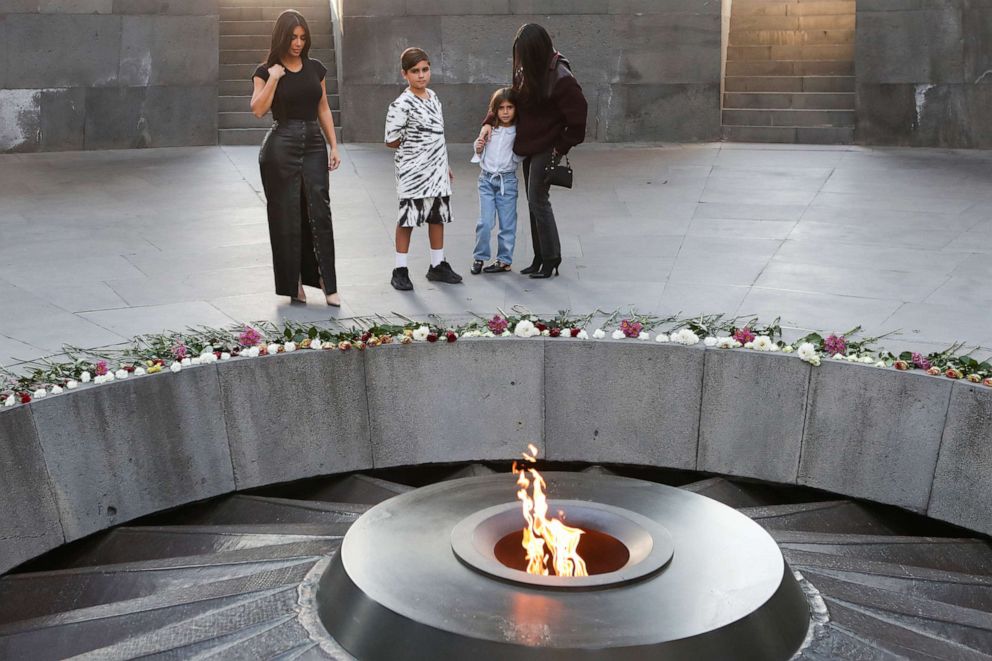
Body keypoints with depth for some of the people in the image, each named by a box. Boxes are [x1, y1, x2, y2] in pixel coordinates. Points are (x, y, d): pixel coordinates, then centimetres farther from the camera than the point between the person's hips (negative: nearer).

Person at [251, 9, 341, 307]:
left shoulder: (315, 68, 10)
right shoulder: (266, 71, -1)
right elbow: (258, 110, -13)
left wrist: (334, 145, 9)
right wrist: (274, 77, -16)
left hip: (314, 144, 3)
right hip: (281, 145, -3)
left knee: (320, 213, -4)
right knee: (286, 217, 1)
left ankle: (328, 284, -1)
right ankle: (293, 284, 12)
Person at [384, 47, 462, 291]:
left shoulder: (433, 97, 9)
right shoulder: (402, 104, -14)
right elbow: (391, 140, -12)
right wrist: (415, 148, -1)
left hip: (437, 170, 7)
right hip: (413, 173, -7)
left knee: (438, 216, 12)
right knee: (408, 218, 0)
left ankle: (438, 265, 24)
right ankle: (400, 270, 8)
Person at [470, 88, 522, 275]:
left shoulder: (518, 131, -4)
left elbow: (518, 158, -5)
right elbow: (480, 155, 13)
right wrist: (479, 146, -6)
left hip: (507, 180, -2)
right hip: (486, 179, 2)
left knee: (507, 223, 4)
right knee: (485, 222, -3)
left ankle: (504, 260, 15)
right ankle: (480, 257, 11)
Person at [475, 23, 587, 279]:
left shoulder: (561, 78, -21)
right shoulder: (526, 70, 3)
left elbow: (577, 117, -17)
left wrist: (561, 148, -11)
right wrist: (490, 122, 0)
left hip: (546, 148, -8)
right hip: (529, 146, 8)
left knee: (538, 201, -6)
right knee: (534, 202, 11)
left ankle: (551, 259, 5)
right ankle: (540, 258, 19)